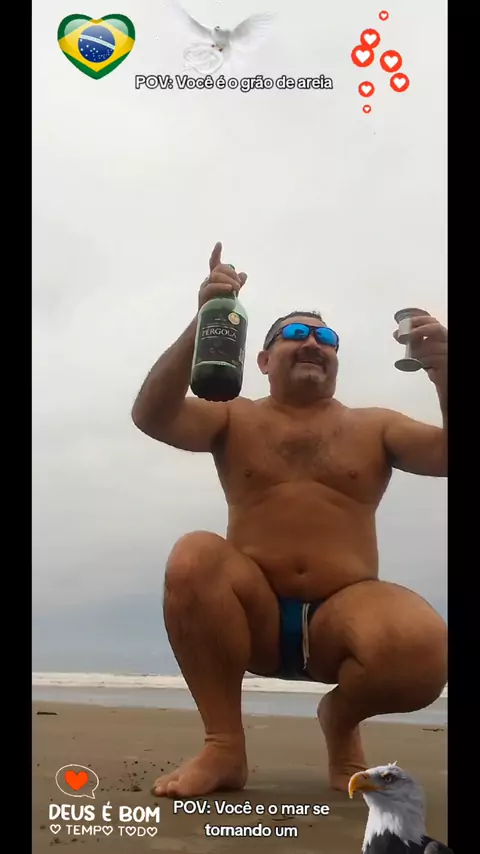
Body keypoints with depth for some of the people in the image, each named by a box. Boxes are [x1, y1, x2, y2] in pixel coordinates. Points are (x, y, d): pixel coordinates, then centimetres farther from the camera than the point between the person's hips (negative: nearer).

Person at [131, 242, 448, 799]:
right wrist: (202, 324, -20)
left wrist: (441, 371, -17)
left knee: (422, 646, -32)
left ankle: (341, 719, 4)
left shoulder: (374, 428, 13)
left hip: (343, 615, 0)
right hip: (254, 618, 0)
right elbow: (151, 416, -8)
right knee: (195, 557, -31)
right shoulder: (235, 419, 9)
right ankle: (224, 745, -16)